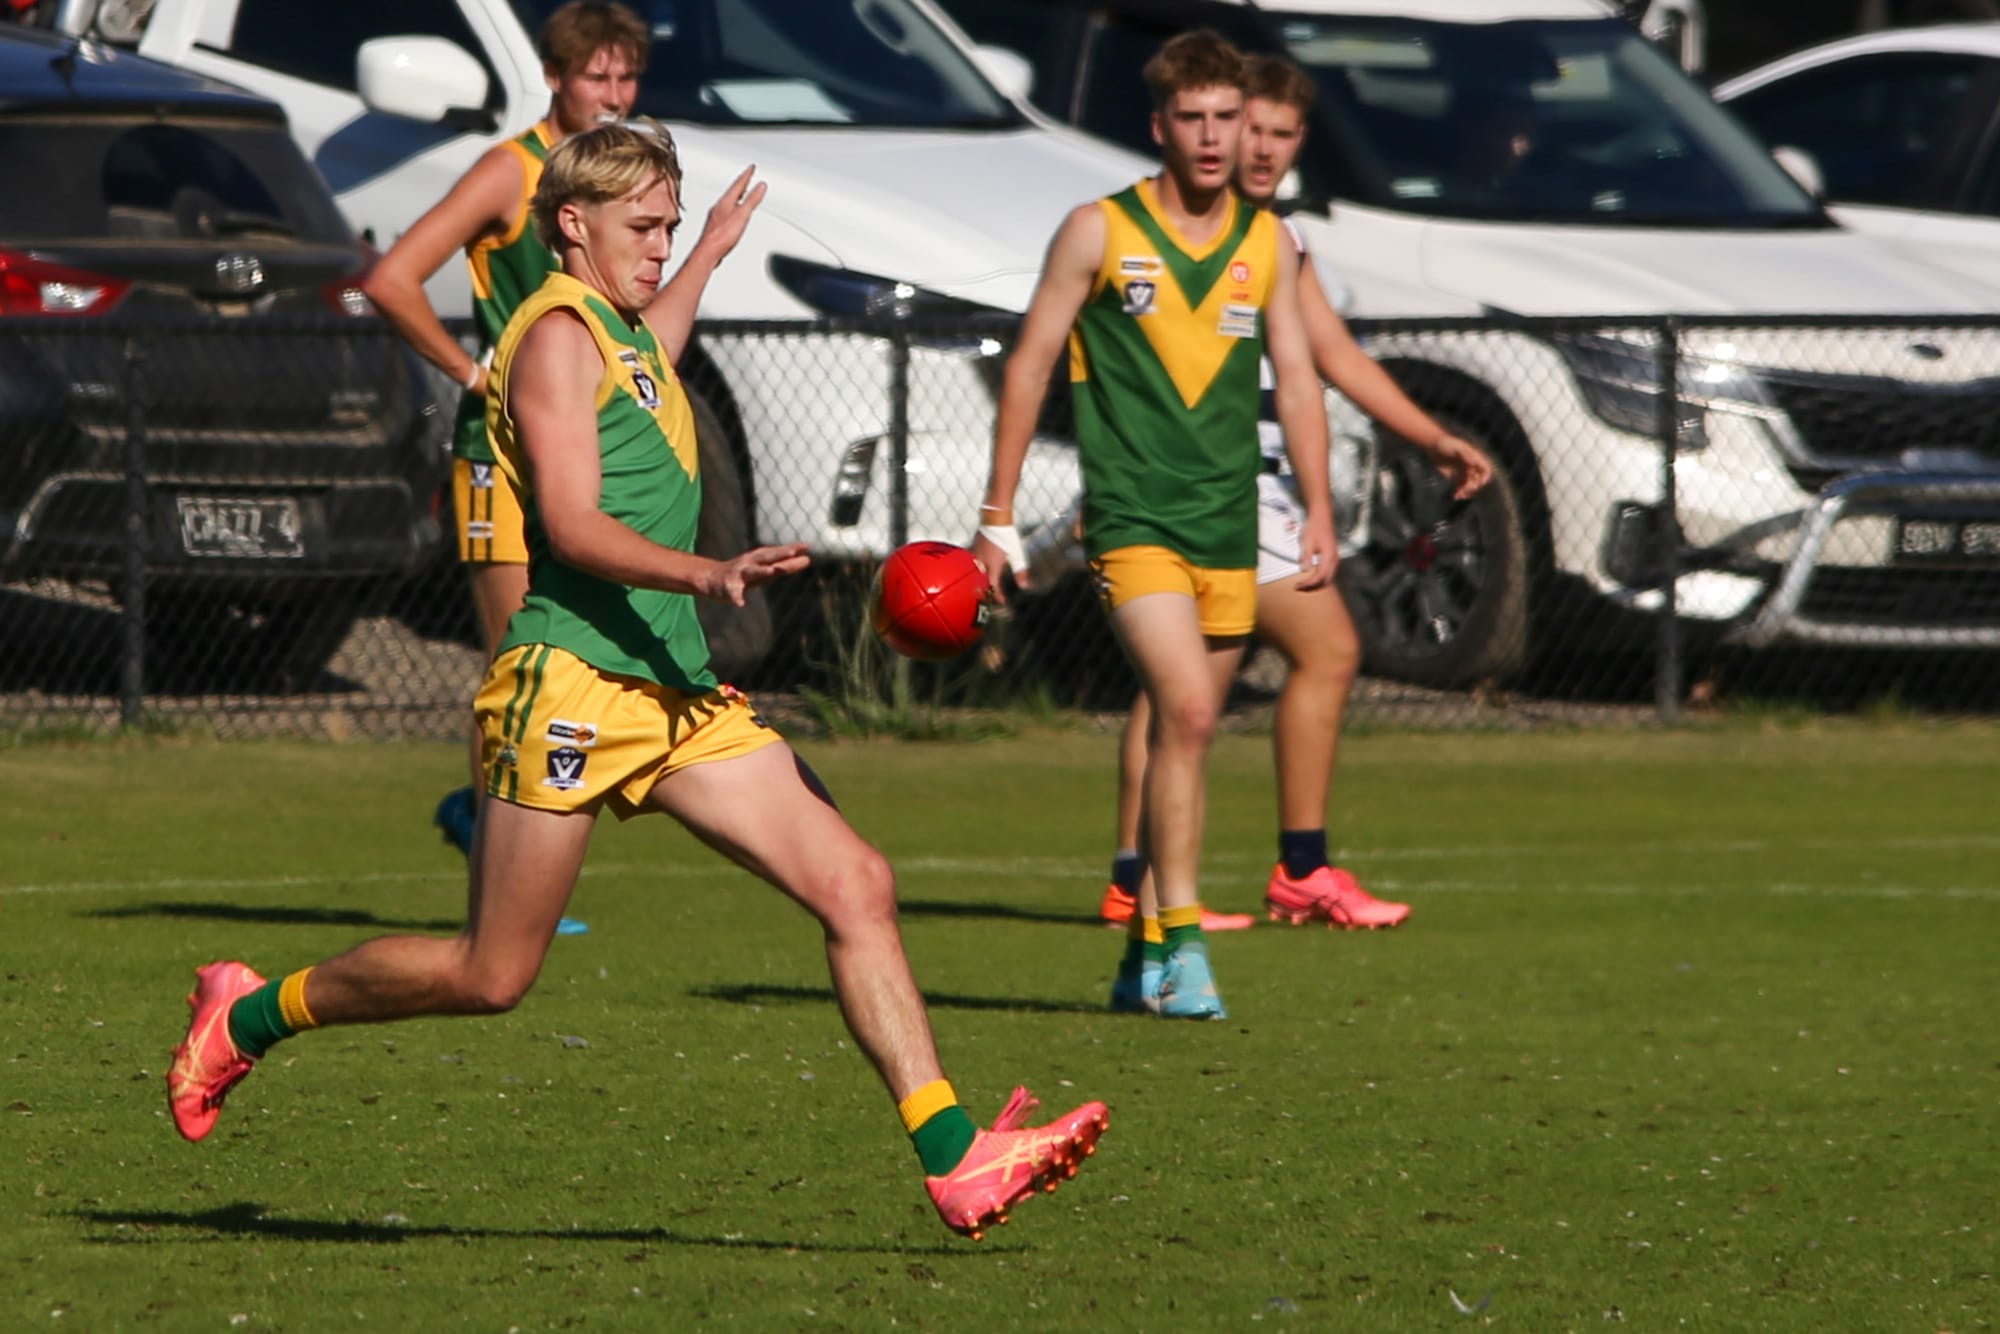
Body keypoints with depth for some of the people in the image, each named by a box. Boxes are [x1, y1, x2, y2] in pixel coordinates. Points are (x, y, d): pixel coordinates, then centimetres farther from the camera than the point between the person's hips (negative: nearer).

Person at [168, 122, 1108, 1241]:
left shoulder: (633, 338, 21)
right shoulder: (559, 333, -7)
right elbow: (574, 529, -19)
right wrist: (708, 574, -32)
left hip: (676, 689, 9)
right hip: (571, 684, -9)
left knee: (857, 885, -7)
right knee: (492, 975, -2)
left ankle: (955, 1159, -12)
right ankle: (251, 1014, 21)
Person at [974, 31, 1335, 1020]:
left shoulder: (1266, 244, 8)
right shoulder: (1098, 233, -3)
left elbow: (1295, 379, 15)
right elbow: (1029, 366, 3)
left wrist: (1318, 511, 7)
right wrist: (997, 517, 2)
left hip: (1228, 526, 5)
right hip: (1132, 518, -5)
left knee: (1187, 731, 9)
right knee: (1187, 709, -21)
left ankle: (1146, 959, 18)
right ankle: (1180, 941, -18)